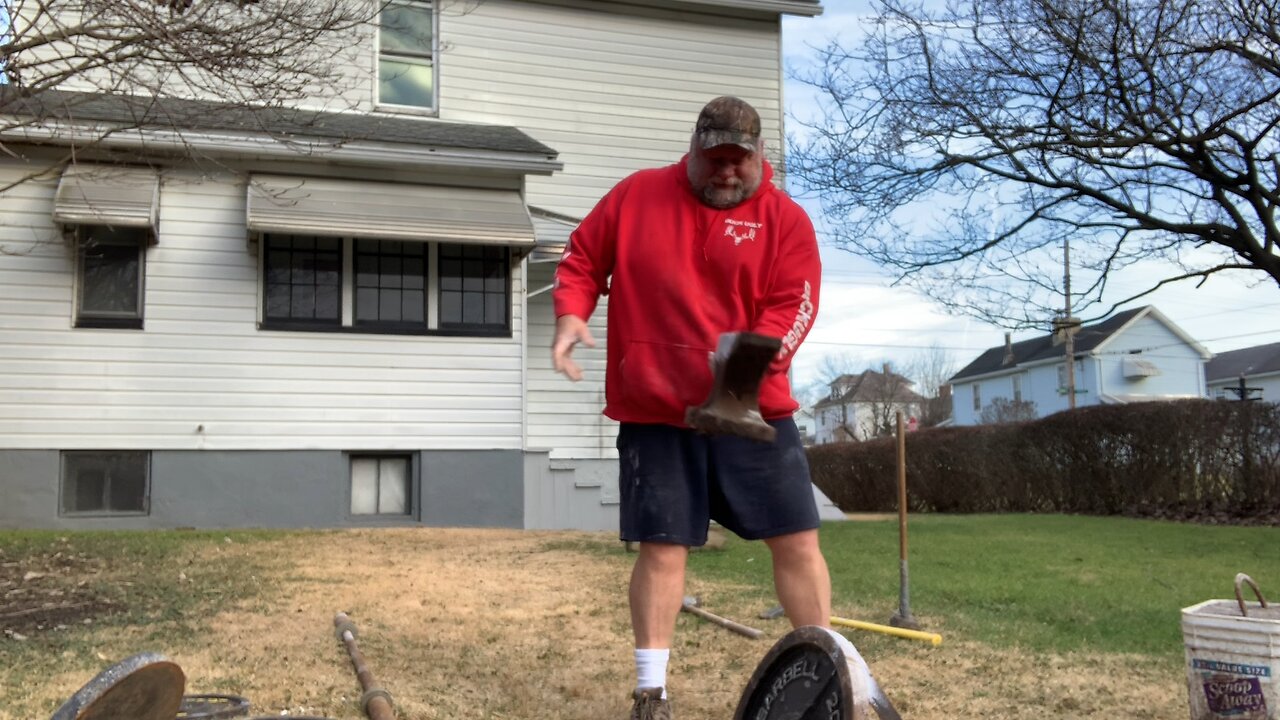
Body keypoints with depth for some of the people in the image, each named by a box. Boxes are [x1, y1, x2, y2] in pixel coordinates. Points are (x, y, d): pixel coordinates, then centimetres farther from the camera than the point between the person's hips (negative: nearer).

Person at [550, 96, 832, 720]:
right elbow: (583, 258, 13)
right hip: (655, 413, 0)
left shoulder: (785, 218, 2)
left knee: (797, 540, 4)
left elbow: (794, 303, -7)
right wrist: (570, 314, -7)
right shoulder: (636, 195, 7)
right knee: (663, 547, 2)